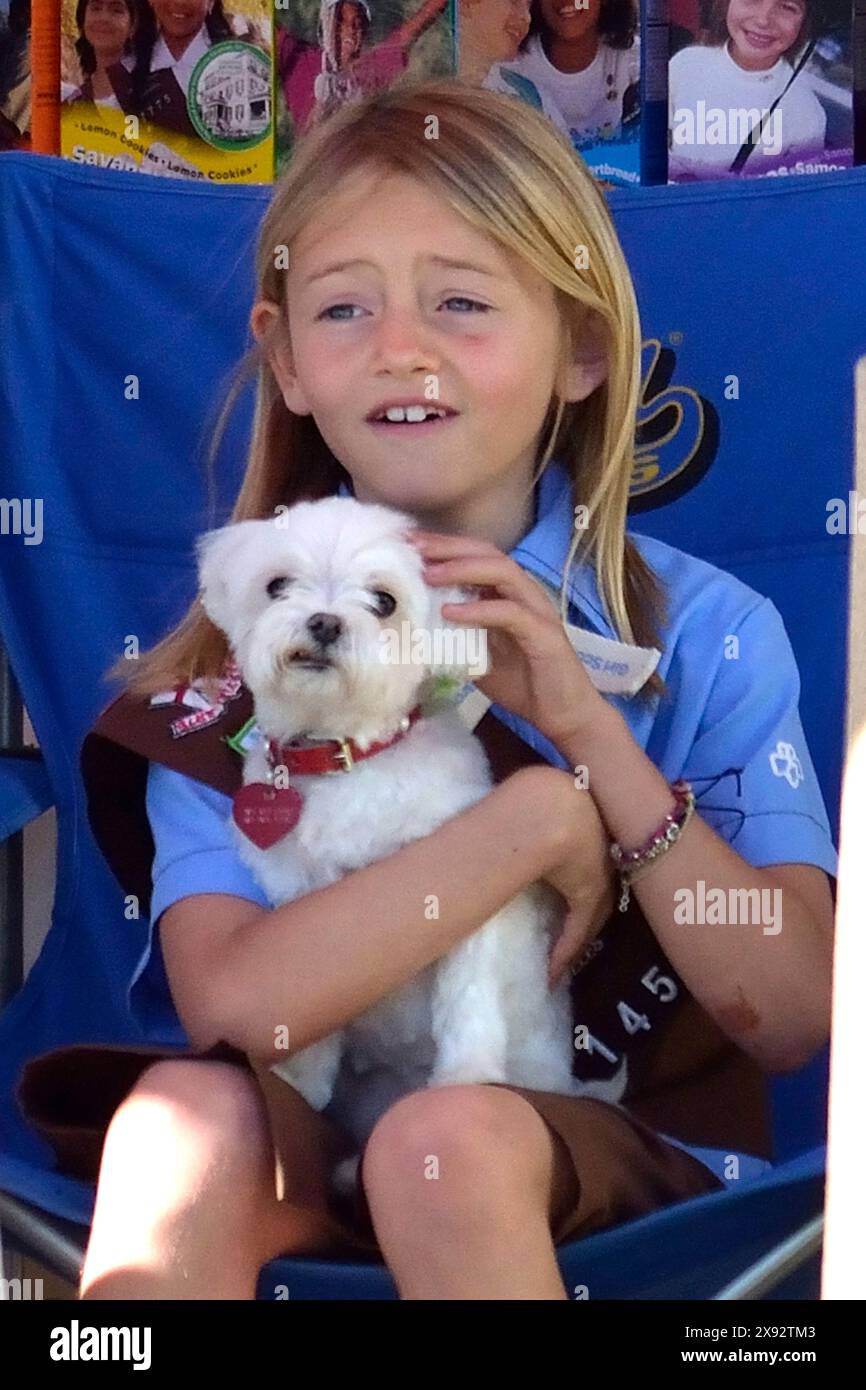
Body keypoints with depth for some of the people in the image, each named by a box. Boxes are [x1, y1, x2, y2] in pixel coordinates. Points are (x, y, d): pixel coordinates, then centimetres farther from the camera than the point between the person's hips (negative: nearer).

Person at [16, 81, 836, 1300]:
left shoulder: (707, 636, -5)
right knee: (184, 1111, -29)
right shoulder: (240, 646, -3)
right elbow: (229, 1004, -17)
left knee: (447, 1140, -32)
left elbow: (795, 1017, -11)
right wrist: (535, 819, -22)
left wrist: (592, 737, -20)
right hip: (311, 1139, 1)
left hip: (630, 1147, -1)